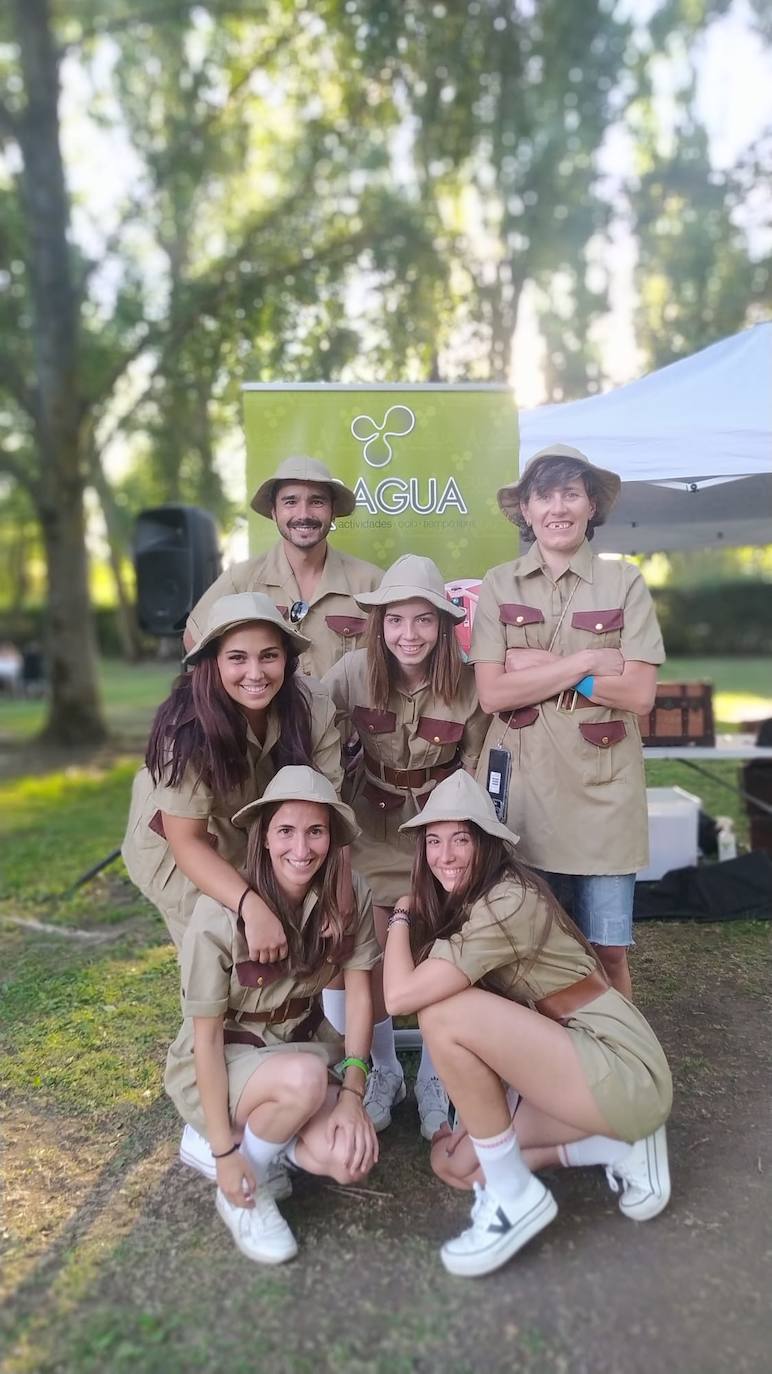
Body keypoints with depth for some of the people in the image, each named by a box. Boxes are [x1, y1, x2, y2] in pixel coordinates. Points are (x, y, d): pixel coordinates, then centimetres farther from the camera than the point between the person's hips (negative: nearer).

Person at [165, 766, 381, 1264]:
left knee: (351, 1159, -21)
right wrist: (225, 1153, -17)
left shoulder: (350, 896, -16)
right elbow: (207, 1037, -20)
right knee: (305, 1076, -35)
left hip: (303, 1042, 4)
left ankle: (261, 1136, 11)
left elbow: (359, 993, -8)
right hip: (220, 1064, -4)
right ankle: (245, 1192, -5)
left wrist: (352, 1092, -17)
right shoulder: (220, 914, -27)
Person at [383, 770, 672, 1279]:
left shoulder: (510, 903, -20)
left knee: (444, 1015, -22)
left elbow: (400, 994, -23)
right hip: (569, 1057, 10)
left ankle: (516, 1196, -7)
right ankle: (620, 1145, 11)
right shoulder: (460, 905, 10)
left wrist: (402, 916, -8)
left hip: (622, 1067, -10)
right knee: (453, 1161, 9)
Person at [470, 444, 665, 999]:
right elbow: (493, 693, -7)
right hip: (521, 784, 1)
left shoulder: (625, 582, 1)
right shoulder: (499, 585, 3)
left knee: (607, 950, 6)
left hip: (603, 786, 0)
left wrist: (540, 665, -12)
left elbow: (639, 694, -7)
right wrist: (584, 661, -12)